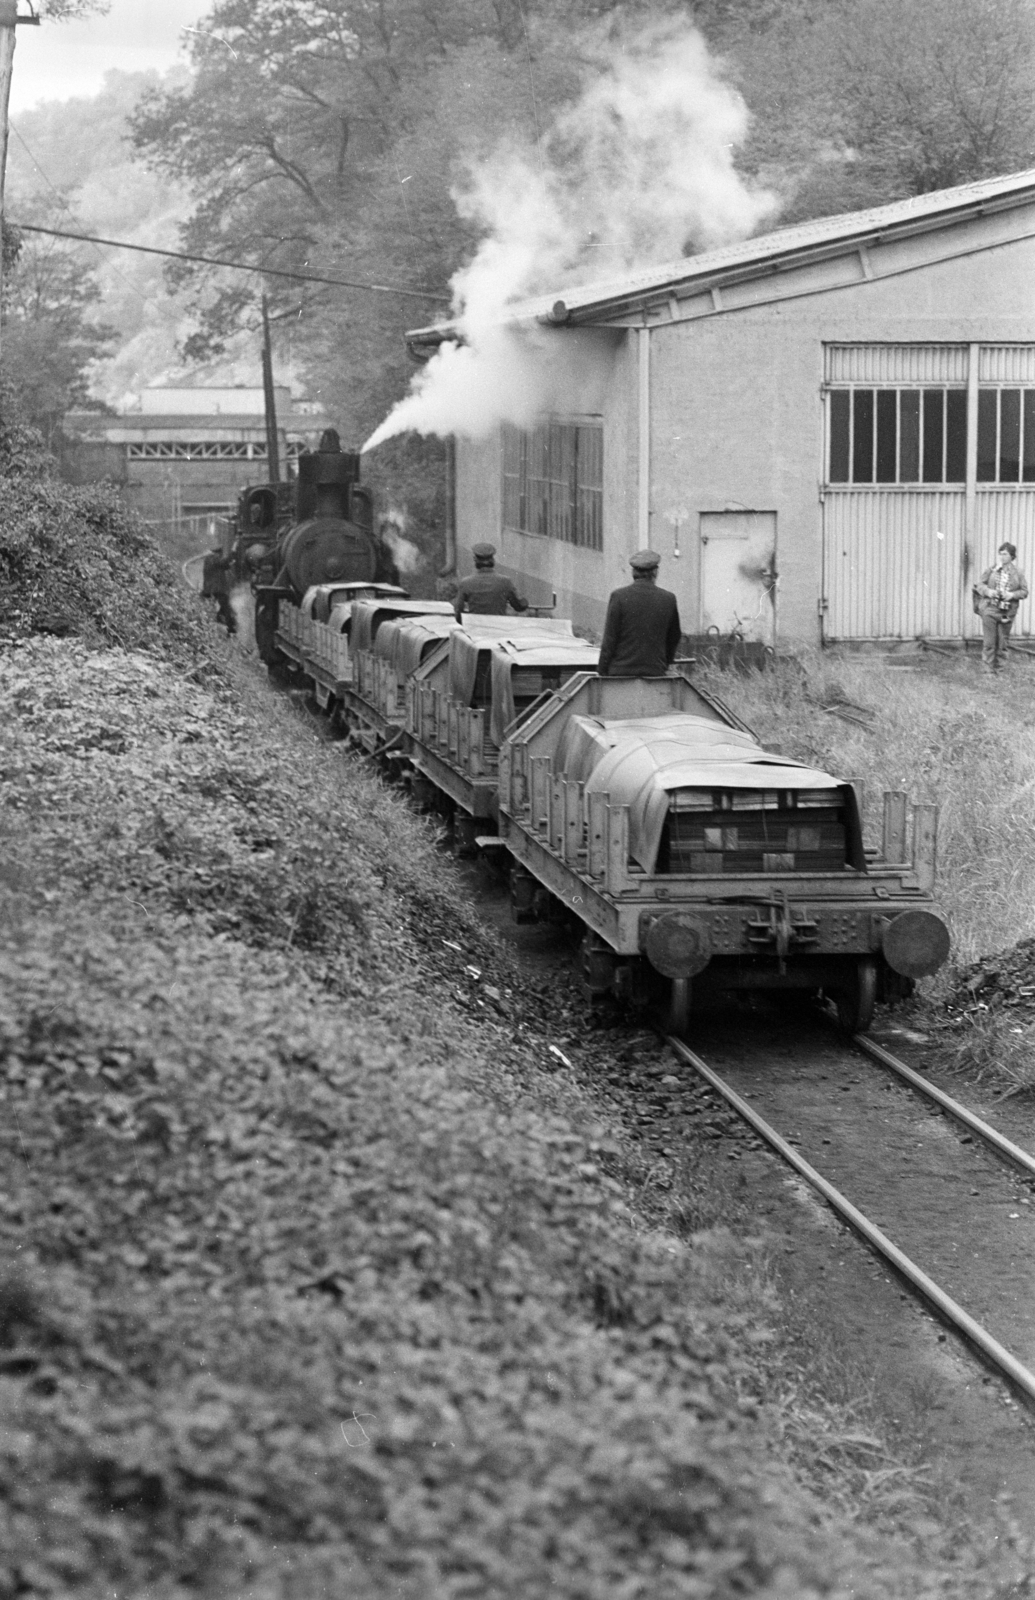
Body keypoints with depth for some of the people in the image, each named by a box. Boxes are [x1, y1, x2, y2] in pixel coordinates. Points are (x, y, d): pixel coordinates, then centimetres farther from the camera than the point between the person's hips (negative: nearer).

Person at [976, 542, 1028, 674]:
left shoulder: (1017, 573, 4)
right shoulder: (990, 570, 3)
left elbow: (1024, 592, 4)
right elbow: (980, 585, 6)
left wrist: (1012, 595, -14)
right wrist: (987, 591, -14)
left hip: (1007, 612, 1)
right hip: (990, 609, -1)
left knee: (1003, 643, 7)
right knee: (989, 641, -1)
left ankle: (999, 669, 17)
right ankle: (988, 669, 7)